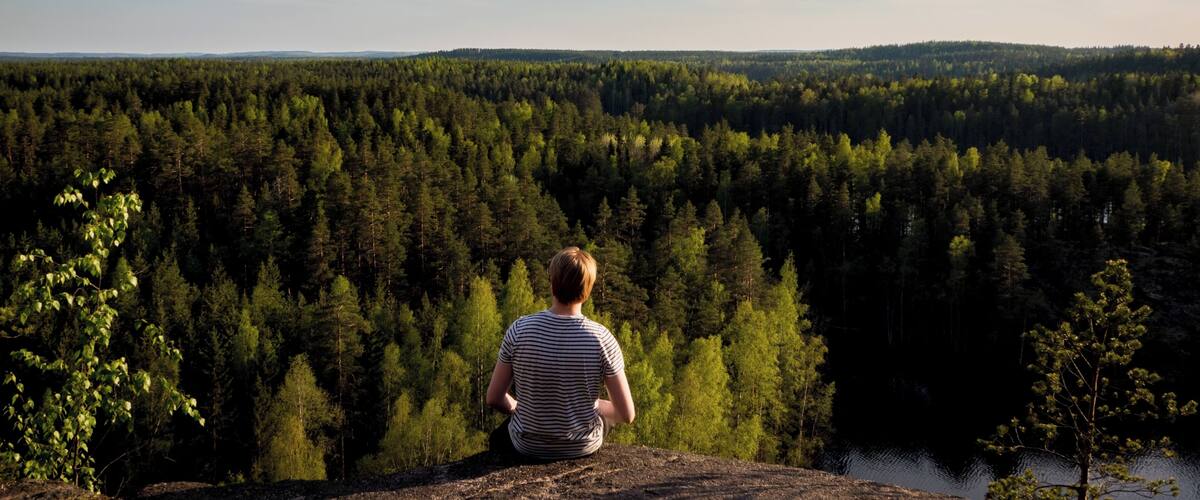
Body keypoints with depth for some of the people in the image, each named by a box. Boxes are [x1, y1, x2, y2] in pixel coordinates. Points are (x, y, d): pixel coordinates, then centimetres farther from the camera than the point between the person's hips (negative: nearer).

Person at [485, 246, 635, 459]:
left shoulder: (519, 330, -18)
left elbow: (494, 398, -11)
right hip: (583, 446, 0)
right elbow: (627, 414, -15)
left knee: (499, 437, 36)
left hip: (529, 446, 0)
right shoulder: (601, 338, -20)